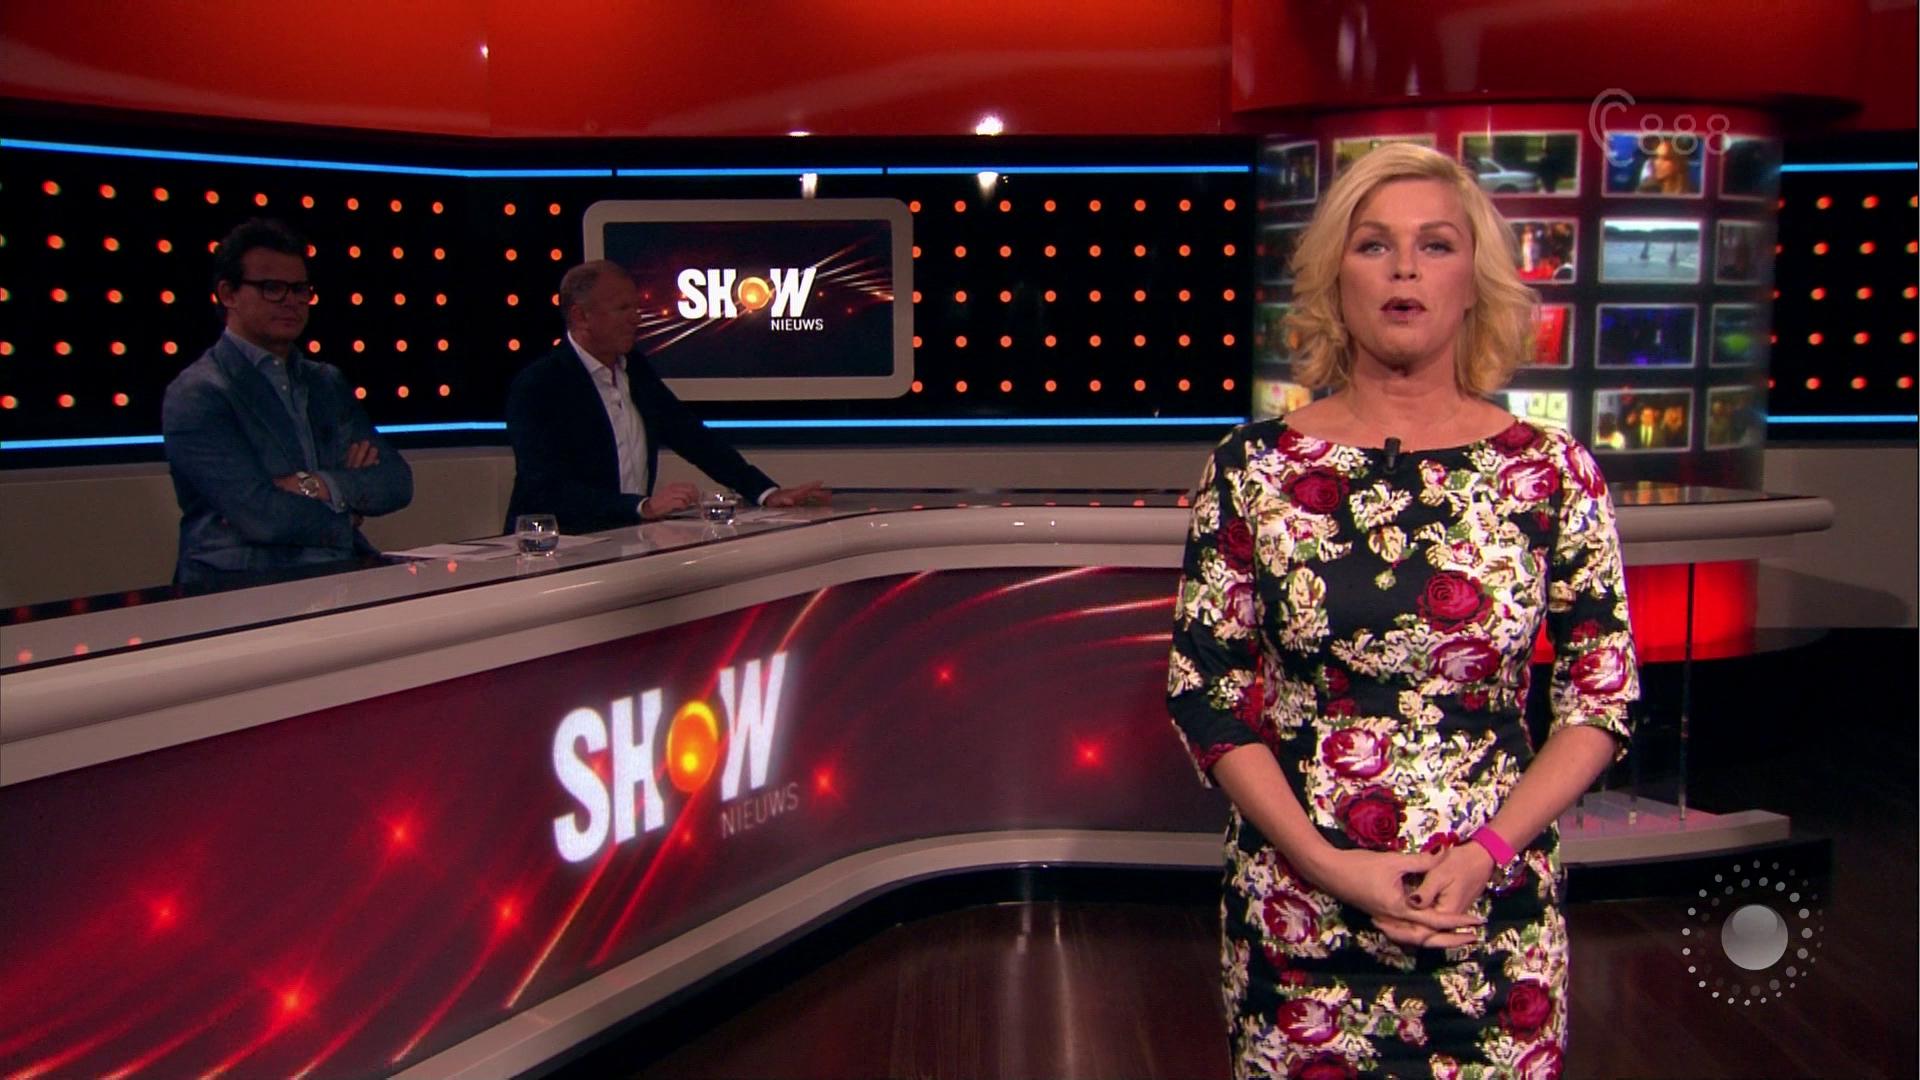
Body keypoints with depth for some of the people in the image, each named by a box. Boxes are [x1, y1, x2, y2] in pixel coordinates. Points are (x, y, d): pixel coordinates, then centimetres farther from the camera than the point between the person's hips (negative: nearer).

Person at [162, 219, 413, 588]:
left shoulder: (326, 382, 18)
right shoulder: (195, 395, -2)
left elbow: (397, 483, 6)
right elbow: (259, 516, -12)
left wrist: (315, 485, -9)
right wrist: (346, 518, 2)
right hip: (244, 582, -6)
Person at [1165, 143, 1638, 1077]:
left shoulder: (1555, 472, -3)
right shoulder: (1254, 466, -5)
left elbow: (1603, 697, 1)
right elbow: (1203, 690, -4)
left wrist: (1486, 849, -12)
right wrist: (1329, 864, -12)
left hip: (1496, 913, 1)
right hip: (1294, 911, 0)